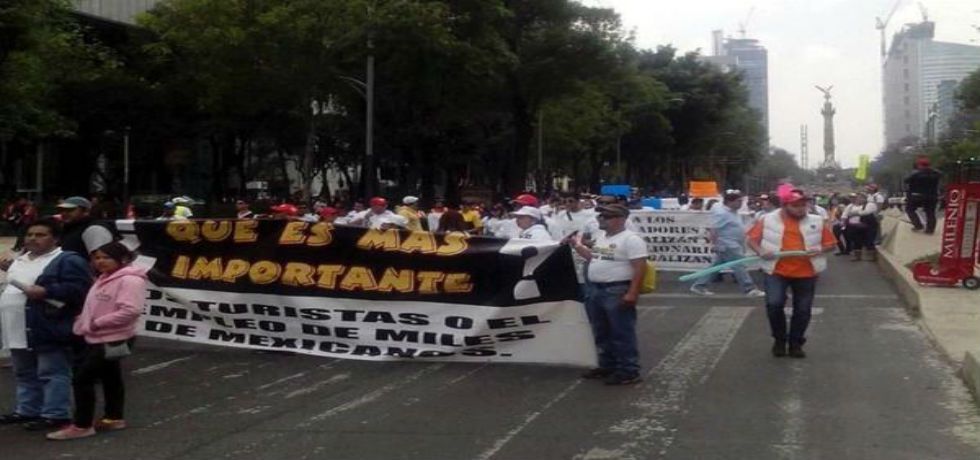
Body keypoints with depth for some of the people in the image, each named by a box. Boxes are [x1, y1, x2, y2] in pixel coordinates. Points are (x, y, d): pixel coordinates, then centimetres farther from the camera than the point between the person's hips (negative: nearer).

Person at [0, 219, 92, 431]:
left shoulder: (68, 261, -11)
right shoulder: (20, 260, 19)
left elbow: (78, 289, -20)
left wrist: (45, 291, -24)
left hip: (48, 331, -9)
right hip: (20, 331, 9)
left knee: (52, 374, -4)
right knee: (25, 374, 18)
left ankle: (55, 415, 0)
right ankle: (27, 411, 28)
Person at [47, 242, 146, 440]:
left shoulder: (130, 280, -20)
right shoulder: (104, 279, 13)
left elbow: (130, 311, -30)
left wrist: (98, 323, -24)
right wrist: (83, 324, 7)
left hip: (113, 341, -10)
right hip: (97, 339, 10)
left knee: (82, 377, -9)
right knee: (109, 377, 18)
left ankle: (82, 425, 0)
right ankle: (114, 418, 29)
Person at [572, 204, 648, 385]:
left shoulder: (631, 239, -13)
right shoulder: (600, 236, 14)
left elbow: (640, 267, -19)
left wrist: (632, 293, -24)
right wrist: (577, 246, 16)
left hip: (618, 291, -9)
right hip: (595, 290, 9)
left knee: (622, 334, -3)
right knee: (602, 333, 17)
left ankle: (629, 371, 4)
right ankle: (607, 366, 29)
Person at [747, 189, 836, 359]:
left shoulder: (817, 222, 3)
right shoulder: (768, 220, 0)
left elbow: (830, 244, 8)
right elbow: (752, 239, 3)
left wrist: (820, 250, -13)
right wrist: (760, 251, -16)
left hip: (806, 273, 1)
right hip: (777, 271, -1)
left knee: (803, 310, 6)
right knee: (774, 304, -14)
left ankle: (795, 343, 24)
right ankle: (779, 339, 9)